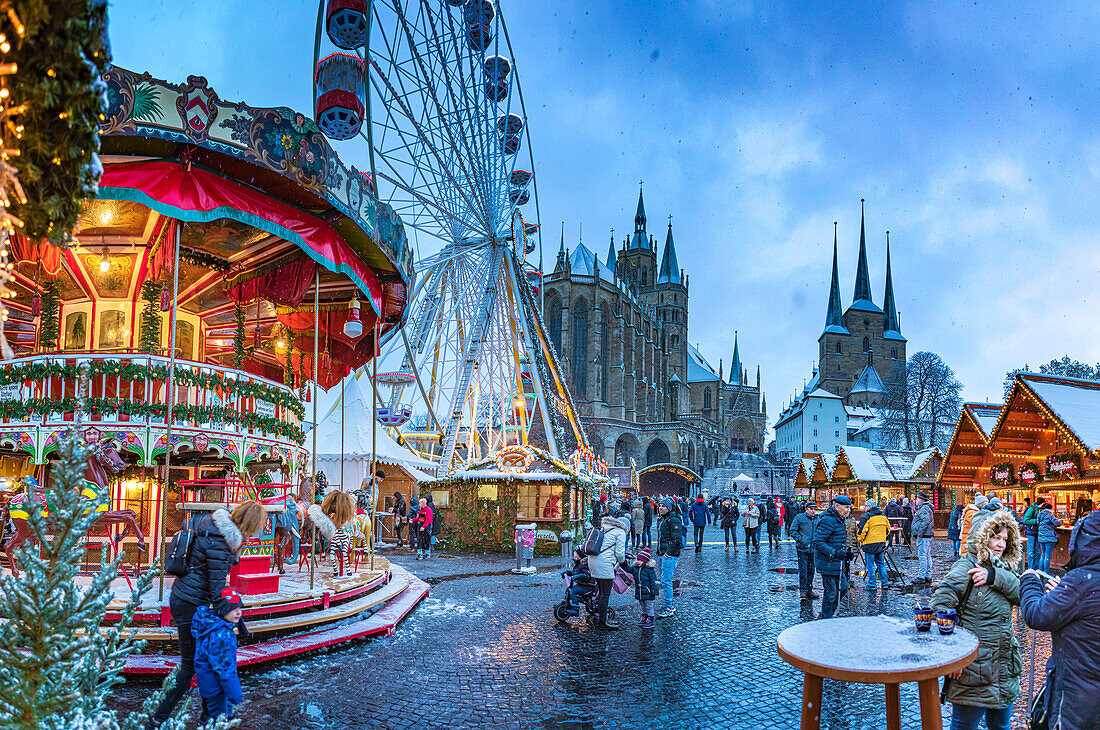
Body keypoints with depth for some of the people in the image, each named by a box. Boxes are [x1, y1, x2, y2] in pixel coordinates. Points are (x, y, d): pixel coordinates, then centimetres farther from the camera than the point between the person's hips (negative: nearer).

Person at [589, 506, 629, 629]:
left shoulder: (603, 529, 22)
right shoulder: (620, 532, -1)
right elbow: (619, 552, -6)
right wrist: (622, 561, 15)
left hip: (592, 560, 8)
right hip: (604, 563, -8)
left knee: (602, 591, 17)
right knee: (605, 593, -2)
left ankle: (602, 619, 23)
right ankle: (602, 621, 0)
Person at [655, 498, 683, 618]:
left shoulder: (673, 520, -14)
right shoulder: (661, 519, 15)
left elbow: (677, 539, -19)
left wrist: (668, 553, -18)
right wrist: (659, 552, 18)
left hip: (670, 555, -10)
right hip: (662, 554, 10)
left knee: (666, 581, -10)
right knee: (664, 580, 14)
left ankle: (668, 608, -4)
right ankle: (671, 604, 24)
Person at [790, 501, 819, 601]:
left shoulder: (817, 519, 12)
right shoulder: (799, 517, -4)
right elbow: (793, 531, -3)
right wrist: (800, 540, -14)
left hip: (813, 549, 5)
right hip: (802, 548, -5)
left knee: (811, 570, 11)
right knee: (803, 569, -6)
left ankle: (809, 590, 21)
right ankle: (802, 590, 1)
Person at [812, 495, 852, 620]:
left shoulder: (839, 520, 15)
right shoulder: (828, 520, -18)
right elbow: (818, 542, -23)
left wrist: (845, 553, 14)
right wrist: (834, 553, -30)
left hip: (836, 563, 10)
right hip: (828, 564, -10)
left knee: (842, 588, 13)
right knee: (831, 593, -4)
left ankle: (826, 617, 25)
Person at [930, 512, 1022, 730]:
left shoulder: (1001, 568, 10)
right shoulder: (966, 567, -14)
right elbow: (940, 604, -24)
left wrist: (994, 576, -23)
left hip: (1005, 669, 7)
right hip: (973, 671, -7)